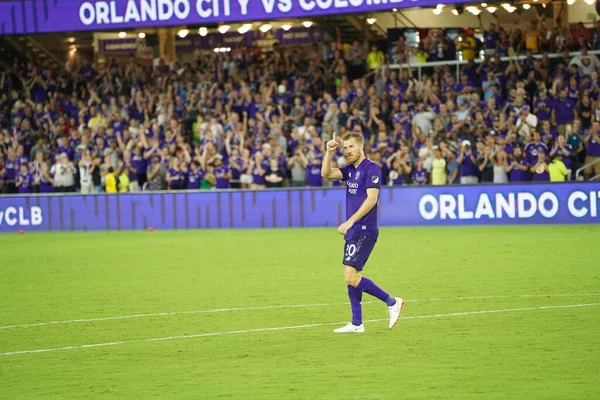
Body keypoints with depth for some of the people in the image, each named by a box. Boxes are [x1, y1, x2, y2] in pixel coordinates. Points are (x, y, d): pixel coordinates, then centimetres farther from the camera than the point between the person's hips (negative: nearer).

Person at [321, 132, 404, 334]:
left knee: (350, 277, -15)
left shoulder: (371, 168, -11)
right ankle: (356, 324, 13)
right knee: (351, 278, 8)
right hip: (353, 231, 9)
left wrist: (350, 221, -20)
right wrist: (329, 152, -3)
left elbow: (371, 199, -17)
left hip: (364, 231, -9)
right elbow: (326, 174, 11)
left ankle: (392, 302, -5)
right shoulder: (350, 170, 15)